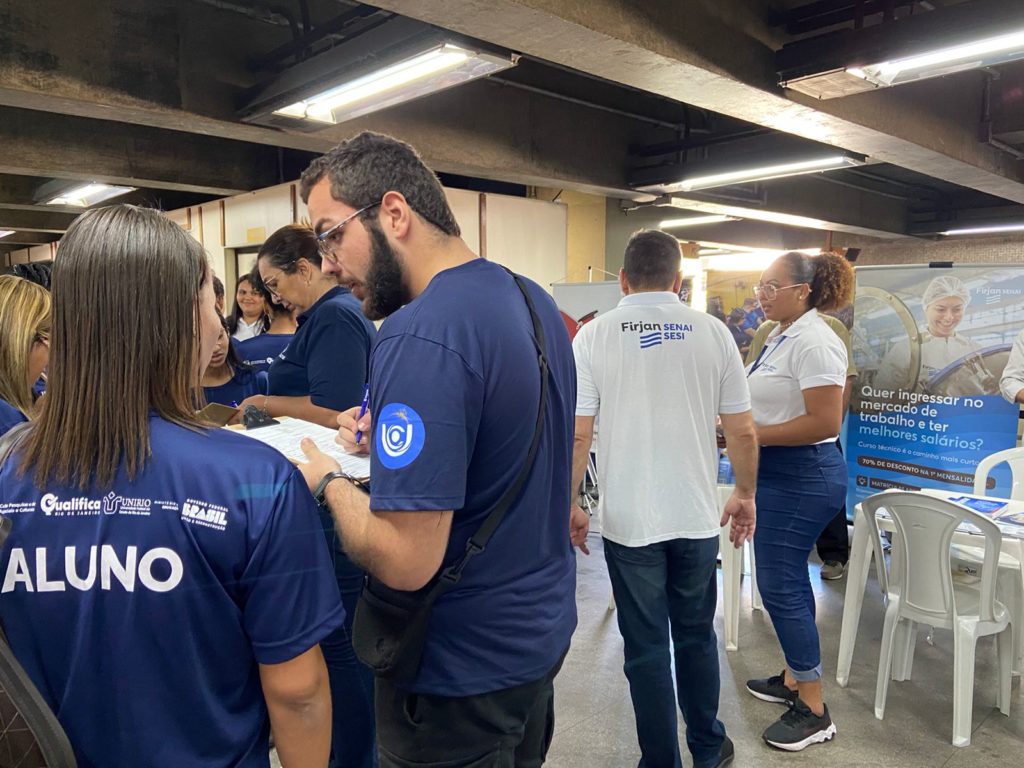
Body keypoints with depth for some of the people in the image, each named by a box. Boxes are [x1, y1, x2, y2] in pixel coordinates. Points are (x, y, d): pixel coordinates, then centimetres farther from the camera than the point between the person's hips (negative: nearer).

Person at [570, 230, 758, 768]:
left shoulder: (595, 335, -7)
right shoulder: (712, 333, -2)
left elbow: (576, 434, -9)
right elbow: (742, 431, 1)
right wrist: (745, 494, 16)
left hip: (628, 518, -2)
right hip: (697, 515, 3)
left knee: (646, 647, 10)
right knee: (696, 636, 21)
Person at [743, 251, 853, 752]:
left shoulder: (814, 342, -18)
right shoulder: (780, 336, 12)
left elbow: (824, 422, -24)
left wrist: (753, 436, -20)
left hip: (801, 477, -10)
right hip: (777, 474, 10)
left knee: (780, 586, -4)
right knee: (786, 581, 17)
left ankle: (814, 711, 10)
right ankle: (794, 679, 33)